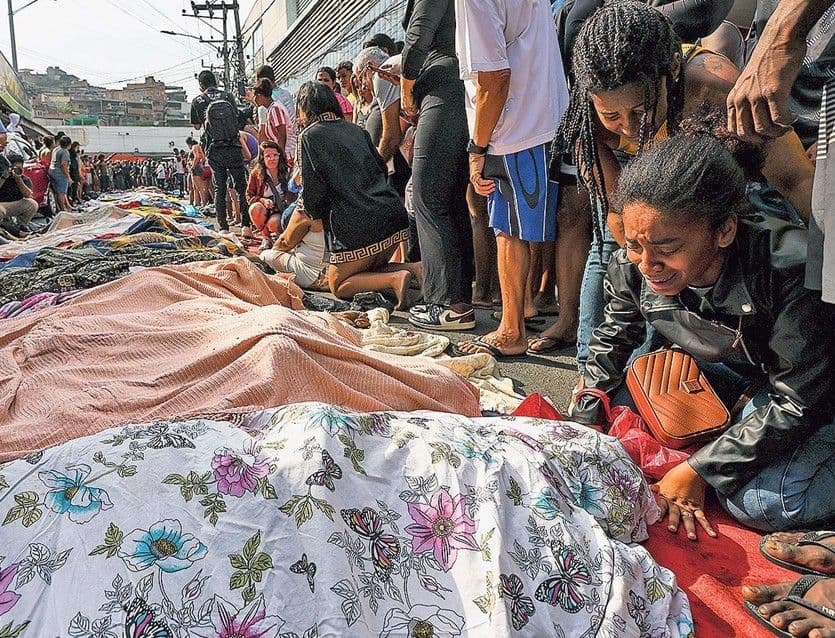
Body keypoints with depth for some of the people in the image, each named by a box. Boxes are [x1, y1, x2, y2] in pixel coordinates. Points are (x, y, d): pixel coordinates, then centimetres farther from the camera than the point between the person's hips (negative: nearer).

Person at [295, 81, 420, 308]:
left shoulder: (310, 136, 0)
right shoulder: (356, 130, 17)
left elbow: (314, 190, -6)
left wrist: (309, 209, 17)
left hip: (356, 225, -6)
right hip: (394, 214, 7)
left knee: (338, 285, 13)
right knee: (371, 271, 28)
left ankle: (396, 278, -13)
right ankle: (415, 268, -1)